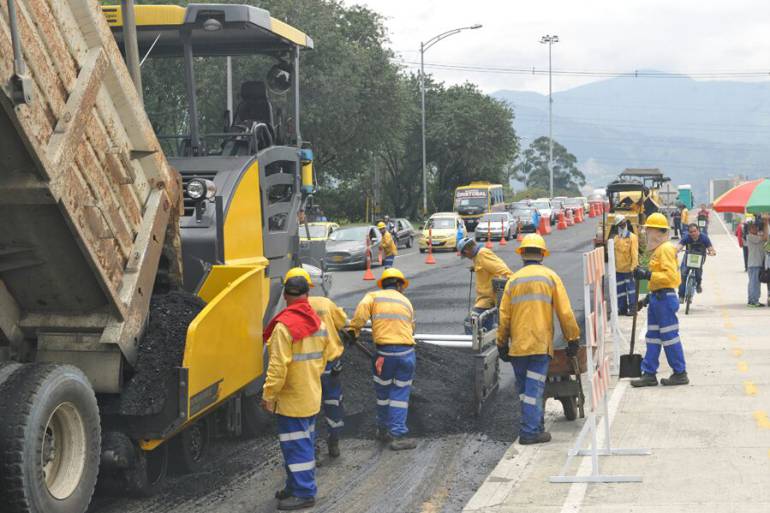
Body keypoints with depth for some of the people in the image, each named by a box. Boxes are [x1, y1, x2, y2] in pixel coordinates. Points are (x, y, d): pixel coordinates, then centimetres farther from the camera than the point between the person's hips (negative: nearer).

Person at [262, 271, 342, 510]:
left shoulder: (284, 326, -20)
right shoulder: (318, 322, 5)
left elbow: (278, 366, -23)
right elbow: (325, 355, 15)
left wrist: (268, 395, -15)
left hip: (292, 399, -9)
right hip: (312, 397, 9)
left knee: (296, 445, -2)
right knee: (305, 443, 18)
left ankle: (303, 494, 2)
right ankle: (297, 487, 29)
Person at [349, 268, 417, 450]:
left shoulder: (374, 296, 8)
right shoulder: (406, 302, 16)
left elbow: (361, 310, -12)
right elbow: (411, 328, 13)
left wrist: (353, 330, -5)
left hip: (384, 351, -1)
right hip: (406, 351, 1)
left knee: (383, 393, 15)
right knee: (400, 394, 6)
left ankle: (383, 430, 27)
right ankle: (398, 435, 1)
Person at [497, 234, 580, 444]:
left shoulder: (513, 280, 6)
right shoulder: (550, 277, 0)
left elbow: (504, 316, 7)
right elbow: (565, 312, -2)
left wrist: (502, 344, 16)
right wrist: (573, 339, 6)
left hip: (517, 345, 3)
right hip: (541, 344, -3)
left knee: (523, 388, 15)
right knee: (534, 388, -3)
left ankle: (534, 425, 22)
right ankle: (531, 431, -6)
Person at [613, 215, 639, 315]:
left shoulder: (632, 237, -7)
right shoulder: (616, 238, 9)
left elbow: (635, 254, -11)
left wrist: (633, 267, -17)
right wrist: (613, 267, 12)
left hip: (629, 269, -5)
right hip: (618, 270, 5)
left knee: (631, 288, -1)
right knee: (620, 289, 10)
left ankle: (632, 308, 5)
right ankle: (622, 308, 19)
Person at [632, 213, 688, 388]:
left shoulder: (665, 249, -14)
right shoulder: (657, 250, 17)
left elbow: (670, 275, -23)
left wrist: (648, 274, -25)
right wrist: (649, 296, 22)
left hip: (664, 299, -10)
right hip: (657, 298, 10)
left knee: (669, 337, -4)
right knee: (653, 337, 10)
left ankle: (680, 373, 4)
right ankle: (649, 374, 14)